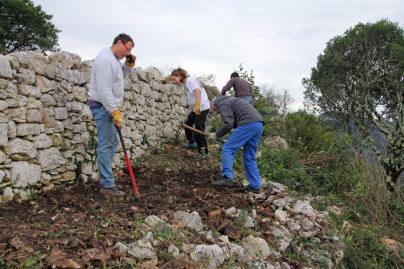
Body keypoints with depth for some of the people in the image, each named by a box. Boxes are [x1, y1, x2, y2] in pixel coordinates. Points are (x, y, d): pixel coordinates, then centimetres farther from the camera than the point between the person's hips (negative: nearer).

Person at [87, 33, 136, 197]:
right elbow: (104, 90, -26)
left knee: (112, 142, 16)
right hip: (102, 106, -11)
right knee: (106, 145, -8)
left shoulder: (113, 59, 12)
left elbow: (120, 77, 23)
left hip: (108, 107, 11)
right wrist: (115, 112, -25)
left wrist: (128, 65, 7)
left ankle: (105, 178, 24)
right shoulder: (105, 59, -20)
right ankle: (108, 186, -3)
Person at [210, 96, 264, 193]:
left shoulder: (223, 104, 6)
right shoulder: (231, 101, 35)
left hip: (248, 124, -9)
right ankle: (255, 186, 11)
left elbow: (228, 124, -9)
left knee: (227, 149, -5)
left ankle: (227, 178, -15)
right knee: (249, 157, 13)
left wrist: (216, 135, 5)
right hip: (259, 124, 9)